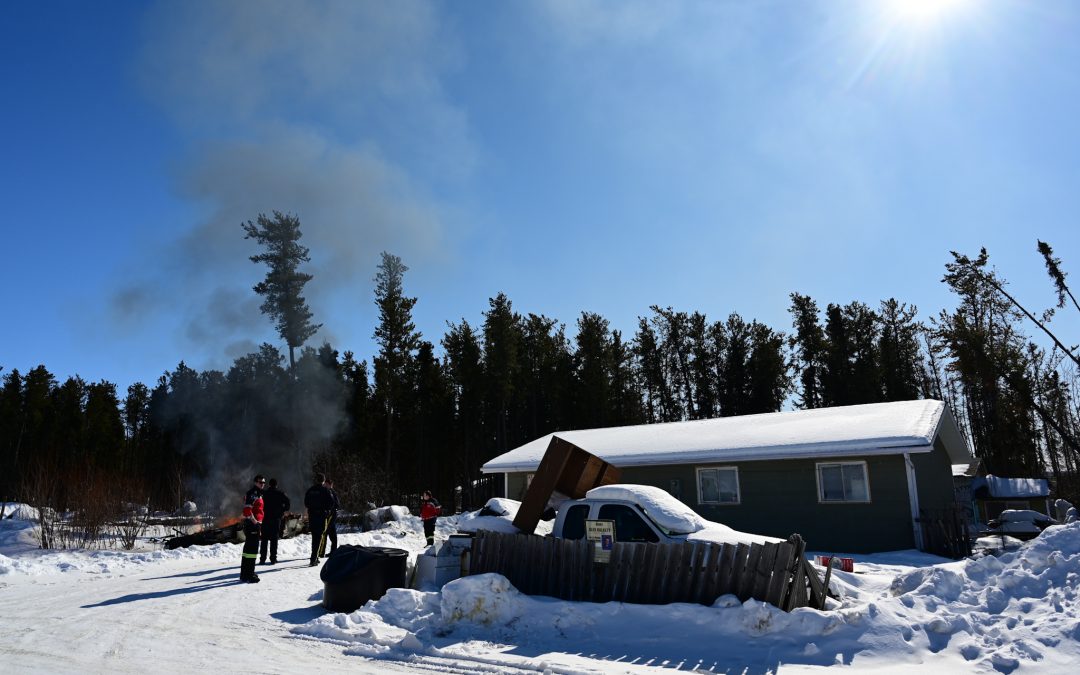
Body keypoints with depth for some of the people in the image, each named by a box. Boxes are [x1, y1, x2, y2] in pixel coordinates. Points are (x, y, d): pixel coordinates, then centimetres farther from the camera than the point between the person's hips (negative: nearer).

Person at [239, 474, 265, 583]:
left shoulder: (258, 494, 19)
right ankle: (249, 575, -9)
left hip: (255, 524, 11)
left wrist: (259, 523, 23)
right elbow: (247, 510, -23)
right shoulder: (252, 493, -13)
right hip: (252, 525, -11)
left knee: (248, 549, 16)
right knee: (252, 549, -10)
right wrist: (255, 522, -19)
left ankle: (244, 574, 25)